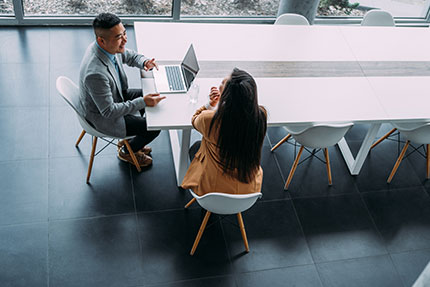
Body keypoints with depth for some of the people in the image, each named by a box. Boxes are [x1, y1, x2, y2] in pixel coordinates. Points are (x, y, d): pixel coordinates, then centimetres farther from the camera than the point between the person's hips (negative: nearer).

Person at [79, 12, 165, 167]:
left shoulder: (110, 46, -15)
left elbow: (130, 56, 7)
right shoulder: (95, 73, -41)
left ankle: (129, 140, 32)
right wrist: (142, 102, -33)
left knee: (152, 98, 15)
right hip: (104, 118, -9)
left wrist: (144, 62, -15)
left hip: (116, 96, 9)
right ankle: (126, 152, 22)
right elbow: (109, 111, -32)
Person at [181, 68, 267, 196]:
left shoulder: (209, 119, -30)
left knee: (196, 146, 28)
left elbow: (195, 120, -2)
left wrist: (210, 104, -12)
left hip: (212, 189, -3)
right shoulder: (261, 116, -21)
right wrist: (221, 100, -3)